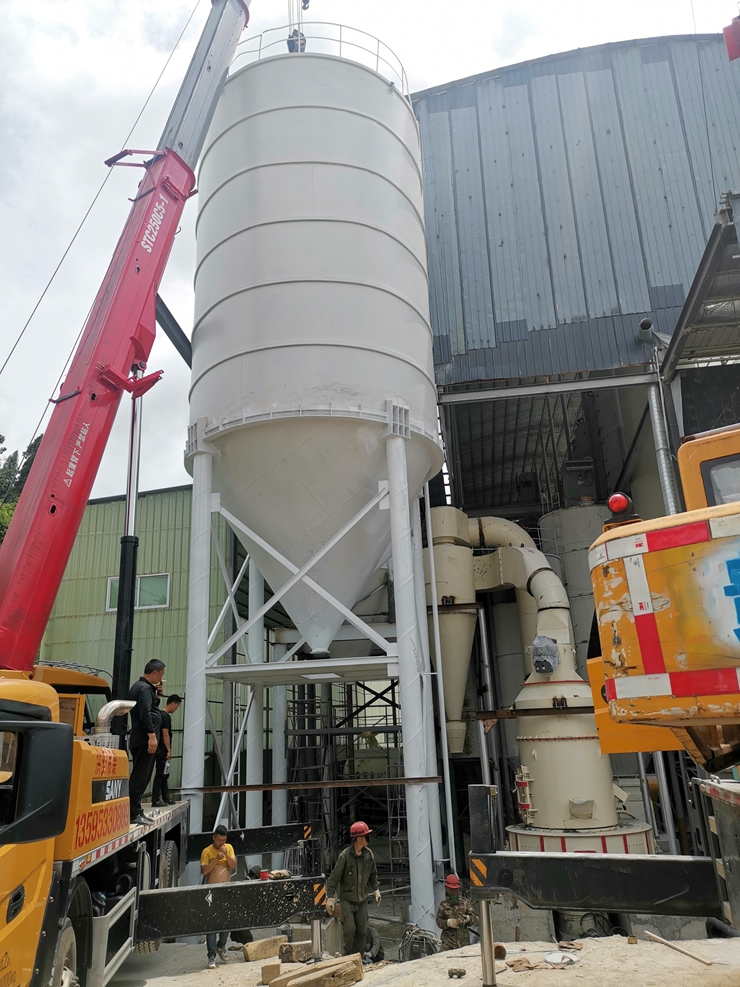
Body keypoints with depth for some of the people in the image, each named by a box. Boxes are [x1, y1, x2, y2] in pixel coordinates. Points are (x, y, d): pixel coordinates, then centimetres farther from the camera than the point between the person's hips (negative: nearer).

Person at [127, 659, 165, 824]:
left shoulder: (139, 686, 19)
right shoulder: (145, 688, -14)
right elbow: (146, 713, -23)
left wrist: (156, 694, 14)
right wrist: (152, 736, -25)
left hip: (141, 739, 11)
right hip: (145, 740, -11)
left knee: (140, 777, 13)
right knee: (139, 777, -8)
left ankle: (135, 812, 18)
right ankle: (133, 813, -6)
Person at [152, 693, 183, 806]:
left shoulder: (161, 714, 15)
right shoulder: (165, 716, -15)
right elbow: (165, 734, -19)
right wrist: (169, 750, -18)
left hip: (161, 750, 10)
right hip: (162, 750, -10)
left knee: (164, 775, 14)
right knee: (160, 775, -6)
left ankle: (166, 798, 21)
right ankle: (155, 800, -3)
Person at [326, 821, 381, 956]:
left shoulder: (368, 854, -1)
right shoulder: (345, 856, -18)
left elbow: (373, 874, 16)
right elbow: (334, 878, -14)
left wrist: (375, 890, 10)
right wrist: (330, 898, -17)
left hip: (362, 899, 5)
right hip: (346, 899, -5)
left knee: (362, 931, 3)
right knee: (349, 929, -12)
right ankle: (348, 956, 10)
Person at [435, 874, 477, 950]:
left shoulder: (465, 902, 8)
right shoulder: (444, 904, 4)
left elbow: (473, 916, 7)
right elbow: (439, 920, 4)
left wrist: (468, 918, -15)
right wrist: (448, 923, -14)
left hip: (464, 939, 2)